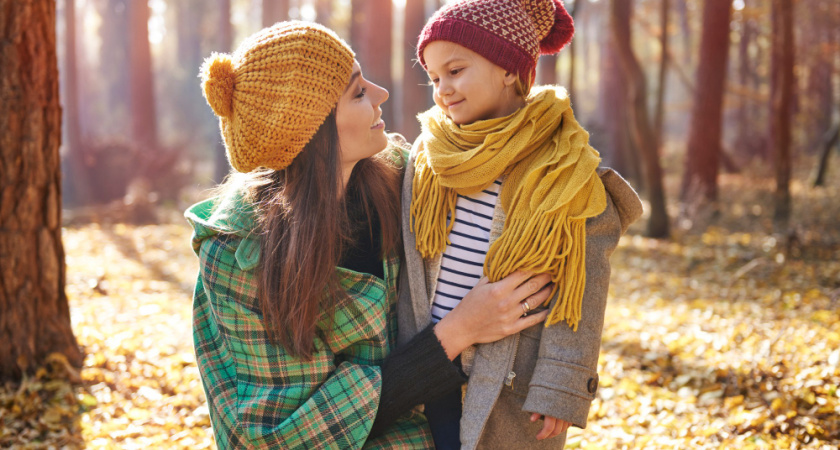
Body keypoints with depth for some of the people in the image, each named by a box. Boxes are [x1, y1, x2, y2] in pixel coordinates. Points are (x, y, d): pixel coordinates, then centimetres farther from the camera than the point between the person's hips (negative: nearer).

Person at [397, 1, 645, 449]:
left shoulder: (569, 175, -9)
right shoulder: (427, 157, 3)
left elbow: (580, 296, -10)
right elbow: (409, 268, 8)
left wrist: (560, 390, -14)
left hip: (510, 390, -3)